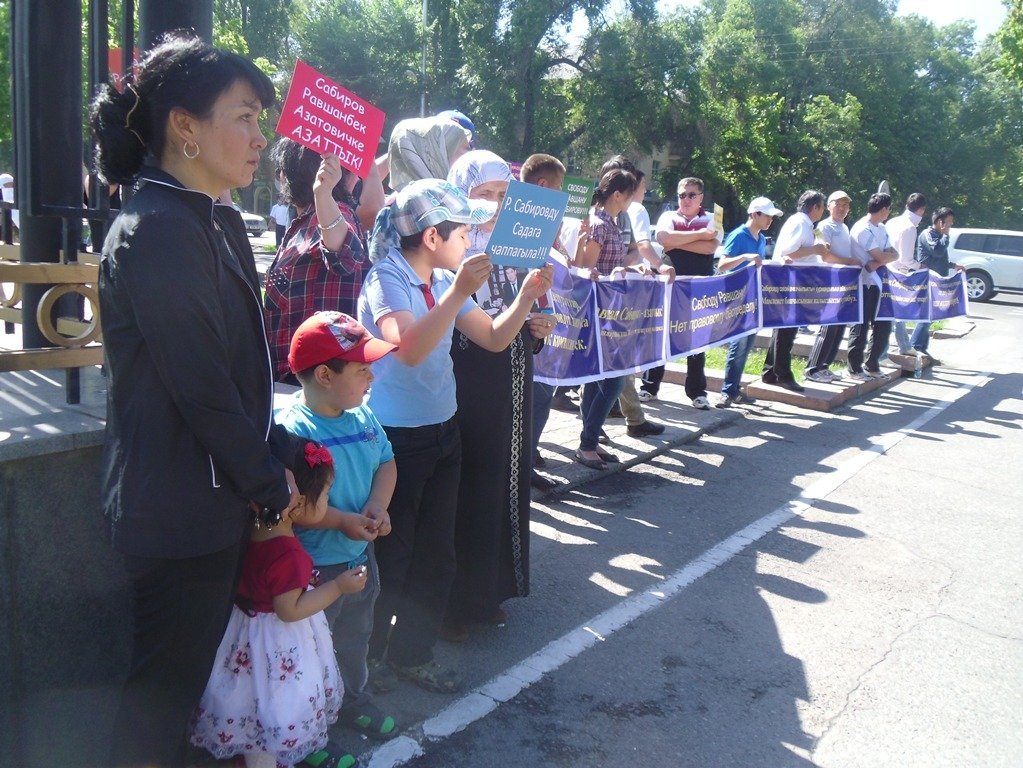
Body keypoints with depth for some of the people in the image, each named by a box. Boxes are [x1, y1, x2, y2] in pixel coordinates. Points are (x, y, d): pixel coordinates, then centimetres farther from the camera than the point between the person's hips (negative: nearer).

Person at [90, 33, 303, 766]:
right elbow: (201, 386, -22)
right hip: (182, 506, -9)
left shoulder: (219, 222, 8)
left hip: (221, 494, 9)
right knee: (166, 686, 9)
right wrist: (269, 483, -11)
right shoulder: (156, 231, -21)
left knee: (187, 671, 22)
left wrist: (276, 455, 6)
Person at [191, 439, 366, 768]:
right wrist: (338, 586, -20)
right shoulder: (289, 554, -32)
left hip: (251, 626, 9)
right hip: (278, 646, -9)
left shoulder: (252, 530, -7)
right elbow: (290, 610, -25)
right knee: (273, 716, 9)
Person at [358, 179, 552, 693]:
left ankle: (411, 651, 32)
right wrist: (459, 292, -37)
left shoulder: (446, 282, 5)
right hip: (395, 437, -7)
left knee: (435, 553, 15)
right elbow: (409, 348, -33)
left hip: (442, 431, 8)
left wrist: (527, 294, -6)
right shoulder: (387, 279, -16)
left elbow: (494, 338, 8)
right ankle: (362, 654, 26)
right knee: (389, 554, 6)